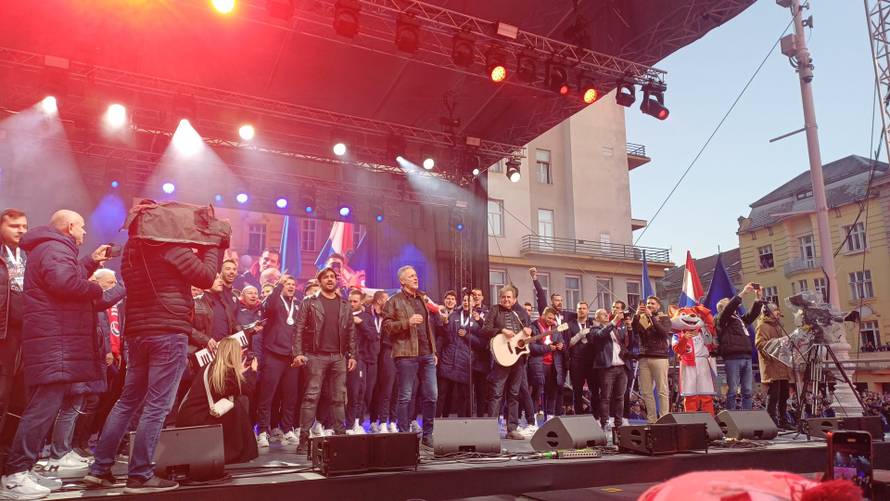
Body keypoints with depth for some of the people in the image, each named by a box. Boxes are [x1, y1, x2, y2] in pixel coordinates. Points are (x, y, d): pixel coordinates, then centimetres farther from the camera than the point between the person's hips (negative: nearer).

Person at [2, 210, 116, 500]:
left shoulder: (50, 248, 25)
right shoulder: (55, 248, -10)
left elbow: (68, 278, 32)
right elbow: (64, 282, -28)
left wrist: (91, 262, 30)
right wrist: (96, 290, -13)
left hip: (54, 341, 12)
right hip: (56, 342, -12)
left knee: (46, 405, 13)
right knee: (45, 405, -14)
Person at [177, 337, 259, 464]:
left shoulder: (210, 368, 10)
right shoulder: (227, 372, -15)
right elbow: (247, 389, -7)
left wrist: (241, 371, 32)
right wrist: (253, 370, 8)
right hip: (197, 423, -9)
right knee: (237, 408, -5)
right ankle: (238, 452, 3)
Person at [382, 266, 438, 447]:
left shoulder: (424, 298, 19)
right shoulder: (394, 301, 1)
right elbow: (386, 326, -6)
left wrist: (434, 351, 16)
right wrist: (407, 322, -17)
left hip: (427, 354, 6)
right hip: (406, 354, -5)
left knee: (431, 395, 5)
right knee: (406, 397, 0)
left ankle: (427, 434, 16)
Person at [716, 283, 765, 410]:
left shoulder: (739, 318, 26)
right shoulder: (721, 319, 4)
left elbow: (753, 314, 26)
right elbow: (728, 309, -13)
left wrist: (758, 297, 14)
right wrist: (743, 293, -16)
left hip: (746, 358, 7)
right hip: (732, 358, -7)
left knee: (748, 391, 6)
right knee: (732, 391, -6)